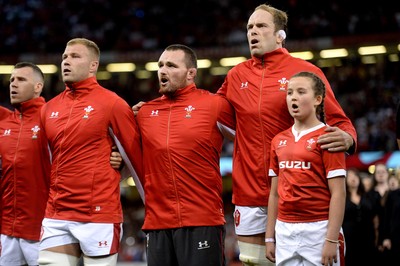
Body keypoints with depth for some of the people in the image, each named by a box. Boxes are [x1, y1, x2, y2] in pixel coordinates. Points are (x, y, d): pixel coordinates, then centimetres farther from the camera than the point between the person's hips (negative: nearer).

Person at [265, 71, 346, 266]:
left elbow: (338, 193, -10)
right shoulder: (278, 141, 12)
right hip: (285, 231, 5)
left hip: (317, 230, -5)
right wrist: (270, 237, 13)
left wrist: (331, 240, -15)